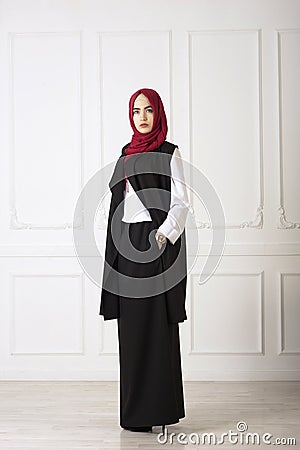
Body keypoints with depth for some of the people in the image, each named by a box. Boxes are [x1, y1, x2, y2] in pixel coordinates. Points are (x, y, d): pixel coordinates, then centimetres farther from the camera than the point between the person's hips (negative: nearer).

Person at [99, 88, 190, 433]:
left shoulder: (169, 153, -2)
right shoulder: (127, 153, 16)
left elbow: (180, 202, -9)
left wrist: (165, 231, -25)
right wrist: (117, 247, 13)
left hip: (156, 242, -6)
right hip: (127, 242, 7)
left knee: (155, 324, -6)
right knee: (131, 325, 8)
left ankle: (155, 409, 1)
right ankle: (137, 407, 18)